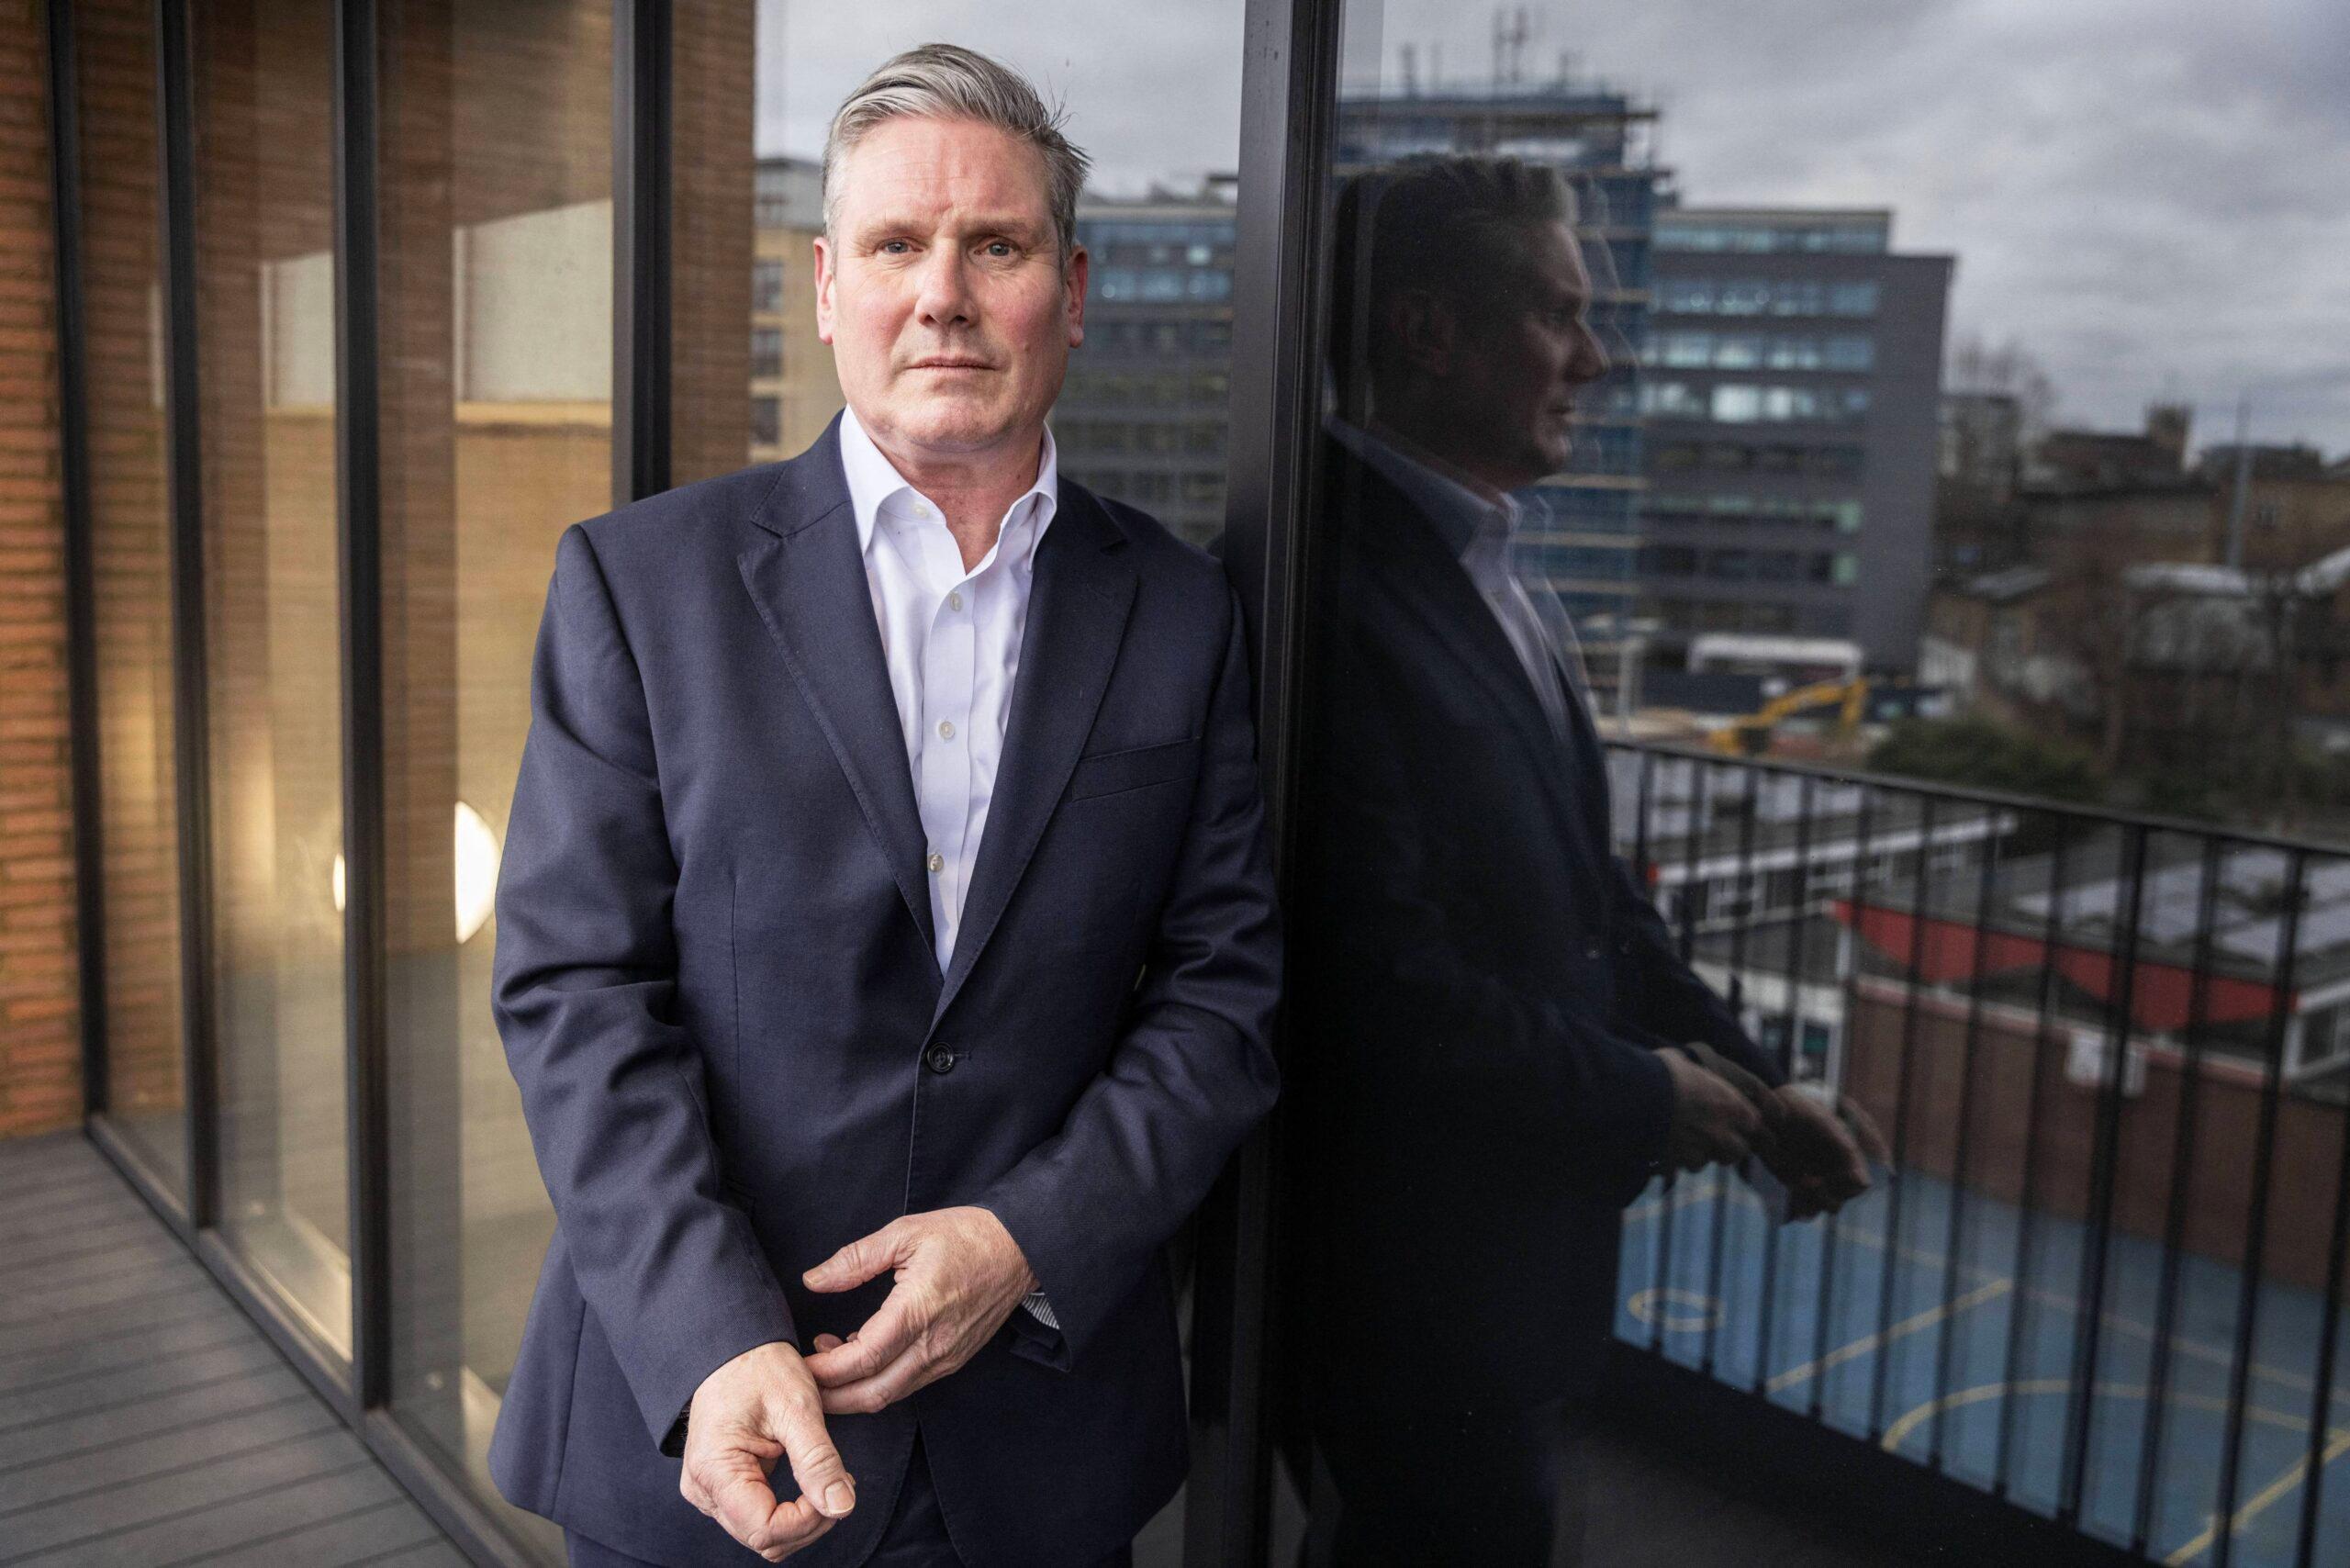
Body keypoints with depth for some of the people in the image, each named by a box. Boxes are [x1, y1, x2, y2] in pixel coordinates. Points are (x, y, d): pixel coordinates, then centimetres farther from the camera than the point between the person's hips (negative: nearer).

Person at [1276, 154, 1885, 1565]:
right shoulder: (1340, 596, -23)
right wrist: (1644, 1094, -13)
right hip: (1417, 1277, -9)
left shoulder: (1500, 571, 8)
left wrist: (1754, 1083, 2)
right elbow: (1393, 986, -27)